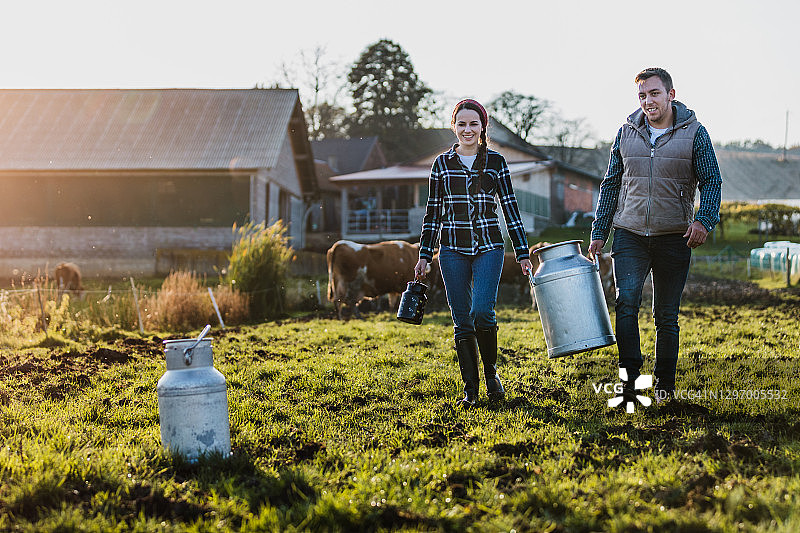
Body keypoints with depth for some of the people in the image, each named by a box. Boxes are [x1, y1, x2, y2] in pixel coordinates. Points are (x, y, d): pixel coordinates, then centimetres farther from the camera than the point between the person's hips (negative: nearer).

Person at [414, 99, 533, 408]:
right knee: (462, 320, 0)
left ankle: (491, 373, 5)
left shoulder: (495, 162, 5)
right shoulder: (442, 164, 8)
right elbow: (433, 213, 11)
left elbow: (510, 208, 6)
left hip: (488, 247, -1)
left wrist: (522, 252, 2)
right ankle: (470, 389, 9)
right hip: (453, 249, 1)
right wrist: (424, 255, 7)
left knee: (482, 311, -17)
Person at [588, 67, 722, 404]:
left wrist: (704, 219, -18)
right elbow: (611, 184, 13)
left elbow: (711, 180, 0)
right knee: (627, 301, -17)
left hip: (674, 238, -1)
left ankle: (665, 386, 19)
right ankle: (630, 379, -14)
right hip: (630, 236, 1)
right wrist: (599, 233, 9)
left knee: (667, 315, 6)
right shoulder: (626, 133, 8)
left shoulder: (694, 133, 1)